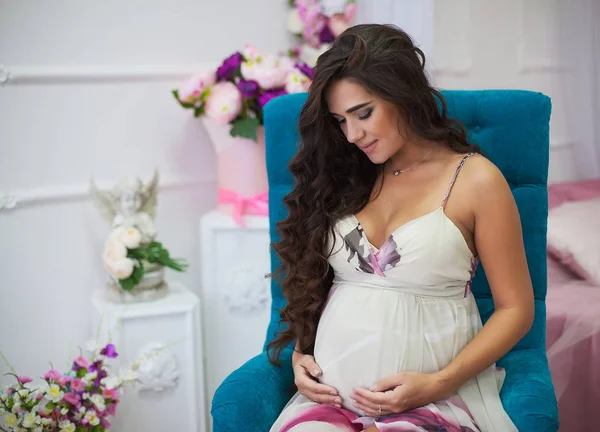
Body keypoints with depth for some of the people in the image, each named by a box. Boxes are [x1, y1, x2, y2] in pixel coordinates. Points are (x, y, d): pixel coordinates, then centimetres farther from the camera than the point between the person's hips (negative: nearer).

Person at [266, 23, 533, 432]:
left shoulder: (475, 180, -1)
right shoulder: (345, 174, 11)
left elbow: (516, 309, 0)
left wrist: (438, 383, -11)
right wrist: (300, 353, 2)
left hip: (431, 398, -3)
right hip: (330, 394, 3)